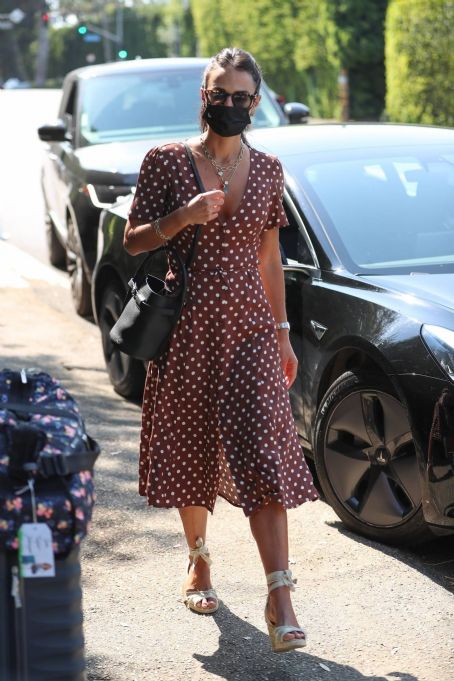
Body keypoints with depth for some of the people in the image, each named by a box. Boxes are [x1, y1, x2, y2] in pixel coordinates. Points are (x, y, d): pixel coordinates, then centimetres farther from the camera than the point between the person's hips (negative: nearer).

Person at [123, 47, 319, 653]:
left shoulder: (267, 170, 6)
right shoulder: (166, 161, -2)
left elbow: (269, 257, 12)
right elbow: (132, 241, 0)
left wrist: (283, 332, 12)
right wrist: (182, 217, -18)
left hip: (250, 327, 1)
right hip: (186, 329, 0)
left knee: (263, 455, -8)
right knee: (190, 447, 11)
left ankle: (280, 598, -10)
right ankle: (199, 559, 35)